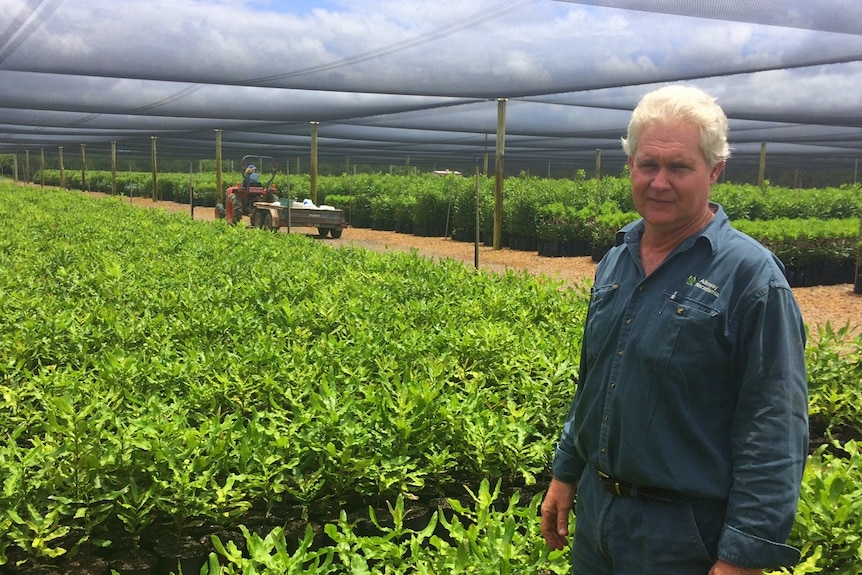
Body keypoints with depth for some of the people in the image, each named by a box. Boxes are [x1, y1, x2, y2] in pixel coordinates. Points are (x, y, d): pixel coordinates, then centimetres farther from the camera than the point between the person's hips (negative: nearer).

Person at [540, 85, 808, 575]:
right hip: (595, 509, 7)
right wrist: (566, 472, 14)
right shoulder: (615, 261, 5)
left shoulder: (751, 275, -17)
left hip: (686, 533, -6)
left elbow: (775, 430, -19)